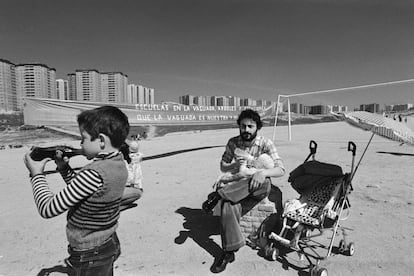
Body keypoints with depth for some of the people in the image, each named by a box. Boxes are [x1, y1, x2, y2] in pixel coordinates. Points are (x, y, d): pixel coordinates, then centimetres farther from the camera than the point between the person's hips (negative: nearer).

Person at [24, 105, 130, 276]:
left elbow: (48, 209, -23)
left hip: (89, 259, -7)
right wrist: (64, 168, -2)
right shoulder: (119, 165, -7)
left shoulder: (94, 174, -33)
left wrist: (37, 174, -12)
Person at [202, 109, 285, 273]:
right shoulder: (233, 143, 6)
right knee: (228, 207, -33)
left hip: (257, 189, -1)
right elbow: (222, 167, 12)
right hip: (235, 189, 1)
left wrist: (263, 172, -33)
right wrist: (234, 165, -12)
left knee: (265, 182, -38)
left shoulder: (265, 144, -4)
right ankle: (229, 251, -21)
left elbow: (280, 170, -11)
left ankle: (218, 195, -30)